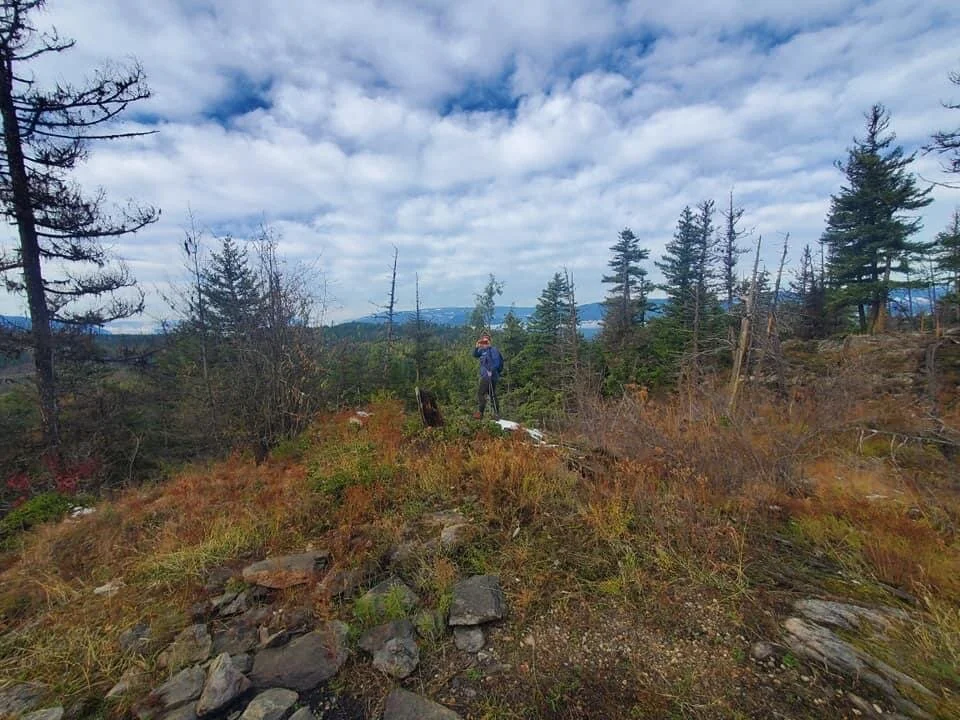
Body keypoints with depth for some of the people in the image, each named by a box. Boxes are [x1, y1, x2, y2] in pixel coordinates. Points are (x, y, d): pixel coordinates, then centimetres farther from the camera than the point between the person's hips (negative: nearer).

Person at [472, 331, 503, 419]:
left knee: (480, 392, -9)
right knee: (492, 394, 12)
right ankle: (496, 414, 18)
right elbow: (475, 355, 14)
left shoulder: (493, 350, -12)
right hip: (485, 376, 9)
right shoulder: (483, 350, 13)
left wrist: (491, 371, -20)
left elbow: (497, 362, -19)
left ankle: (480, 413, -5)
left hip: (490, 376, -9)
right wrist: (477, 347, -2)